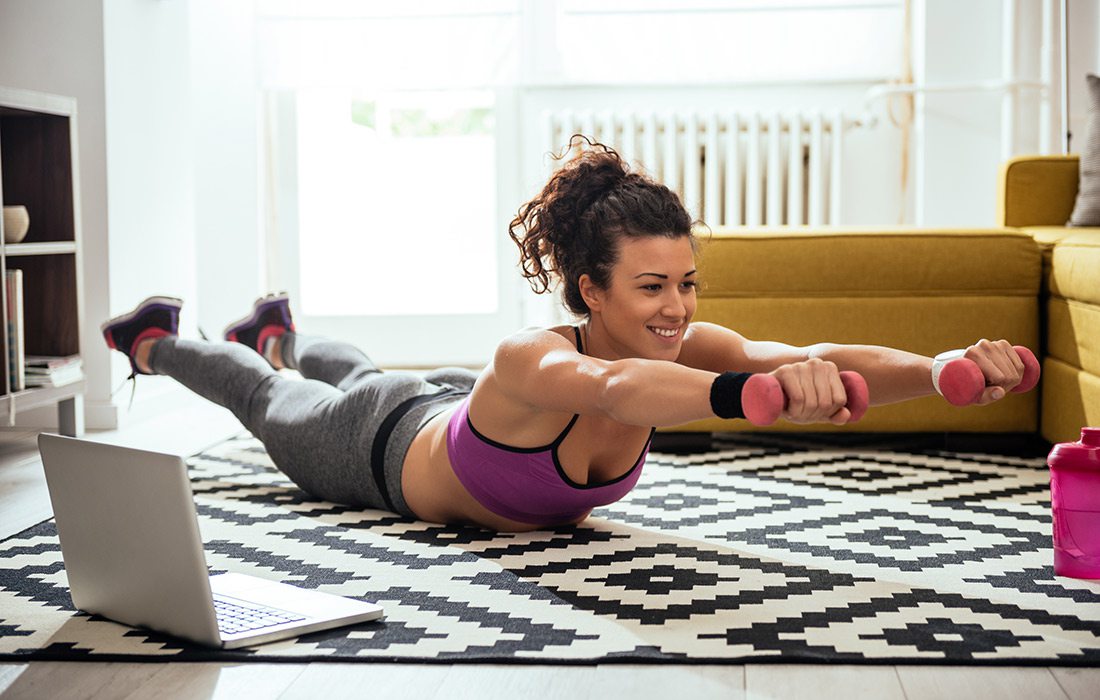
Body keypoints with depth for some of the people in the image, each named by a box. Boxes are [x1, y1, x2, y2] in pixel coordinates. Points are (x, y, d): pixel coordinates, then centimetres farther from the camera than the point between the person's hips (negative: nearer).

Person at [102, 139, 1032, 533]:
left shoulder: (690, 347, -36)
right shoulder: (529, 360, -50)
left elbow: (813, 357, -52)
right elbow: (613, 388, -73)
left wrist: (944, 370, -70)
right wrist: (750, 393, -92)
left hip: (459, 408, 4)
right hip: (385, 447, -4)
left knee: (358, 379, 38)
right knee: (274, 405, 29)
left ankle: (278, 333, 70)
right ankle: (159, 340, 59)